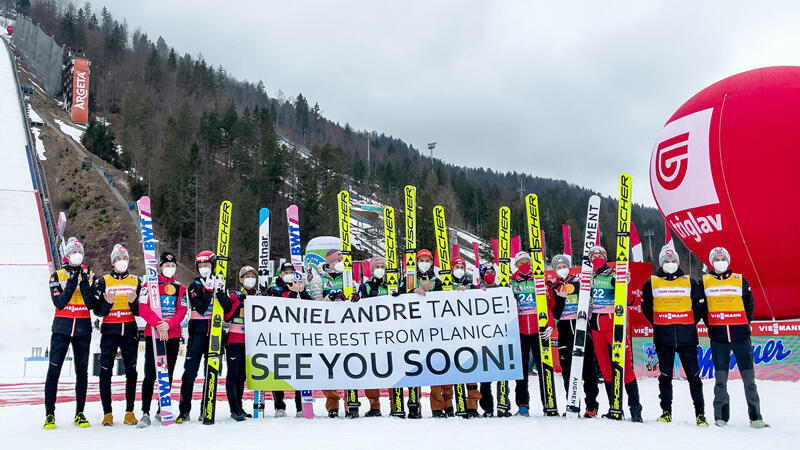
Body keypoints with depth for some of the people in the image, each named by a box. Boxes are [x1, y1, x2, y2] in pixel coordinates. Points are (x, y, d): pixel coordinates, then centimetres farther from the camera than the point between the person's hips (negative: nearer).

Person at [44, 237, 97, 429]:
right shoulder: (57, 276, 3)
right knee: (54, 370, -5)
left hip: (83, 329, 2)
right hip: (62, 328, -2)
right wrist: (71, 283, -16)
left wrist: (85, 283, -14)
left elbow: (91, 304, -4)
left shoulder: (89, 275, 7)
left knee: (82, 371, 4)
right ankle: (49, 415, 1)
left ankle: (80, 414, 11)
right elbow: (59, 303, -10)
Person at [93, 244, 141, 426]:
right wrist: (107, 303, -17)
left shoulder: (136, 281, 9)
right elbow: (97, 311, 2)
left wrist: (134, 302, -12)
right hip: (109, 331, -1)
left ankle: (130, 412, 5)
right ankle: (107, 413, 3)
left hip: (130, 331, 1)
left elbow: (139, 311, 8)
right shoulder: (103, 281, 5)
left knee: (131, 372, -1)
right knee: (105, 372, -3)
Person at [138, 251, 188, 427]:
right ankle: (145, 413, -9)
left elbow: (182, 311, 2)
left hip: (173, 335, 3)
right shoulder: (149, 284, 4)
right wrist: (158, 324, -19)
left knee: (168, 373, 8)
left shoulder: (180, 288, 12)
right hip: (153, 334, -3)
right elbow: (143, 308, -7)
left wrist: (168, 324, -15)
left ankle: (162, 411, 17)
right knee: (150, 374, -10)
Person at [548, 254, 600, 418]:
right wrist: (560, 298, -12)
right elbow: (555, 314, 1)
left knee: (588, 368, -3)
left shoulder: (579, 282, 8)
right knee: (568, 370, 2)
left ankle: (591, 406, 3)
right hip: (564, 332, 1)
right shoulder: (553, 288, 10)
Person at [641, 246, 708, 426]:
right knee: (665, 375, 4)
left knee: (693, 374, -2)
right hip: (663, 337, 0)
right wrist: (658, 324, 10)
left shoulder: (689, 282, 8)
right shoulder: (652, 283, 6)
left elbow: (699, 306, 15)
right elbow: (646, 307, 14)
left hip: (687, 336, 0)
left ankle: (700, 413, 4)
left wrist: (691, 324, 9)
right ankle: (666, 411, 14)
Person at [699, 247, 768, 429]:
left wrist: (744, 325, 7)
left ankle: (755, 417, 7)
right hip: (718, 337, 0)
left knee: (748, 376, 0)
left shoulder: (740, 280, 8)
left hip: (740, 335, 0)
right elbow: (701, 306, 13)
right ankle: (721, 417, 9)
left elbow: (750, 305, 14)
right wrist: (710, 325, 8)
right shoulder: (704, 282, 7)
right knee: (720, 378, 2)